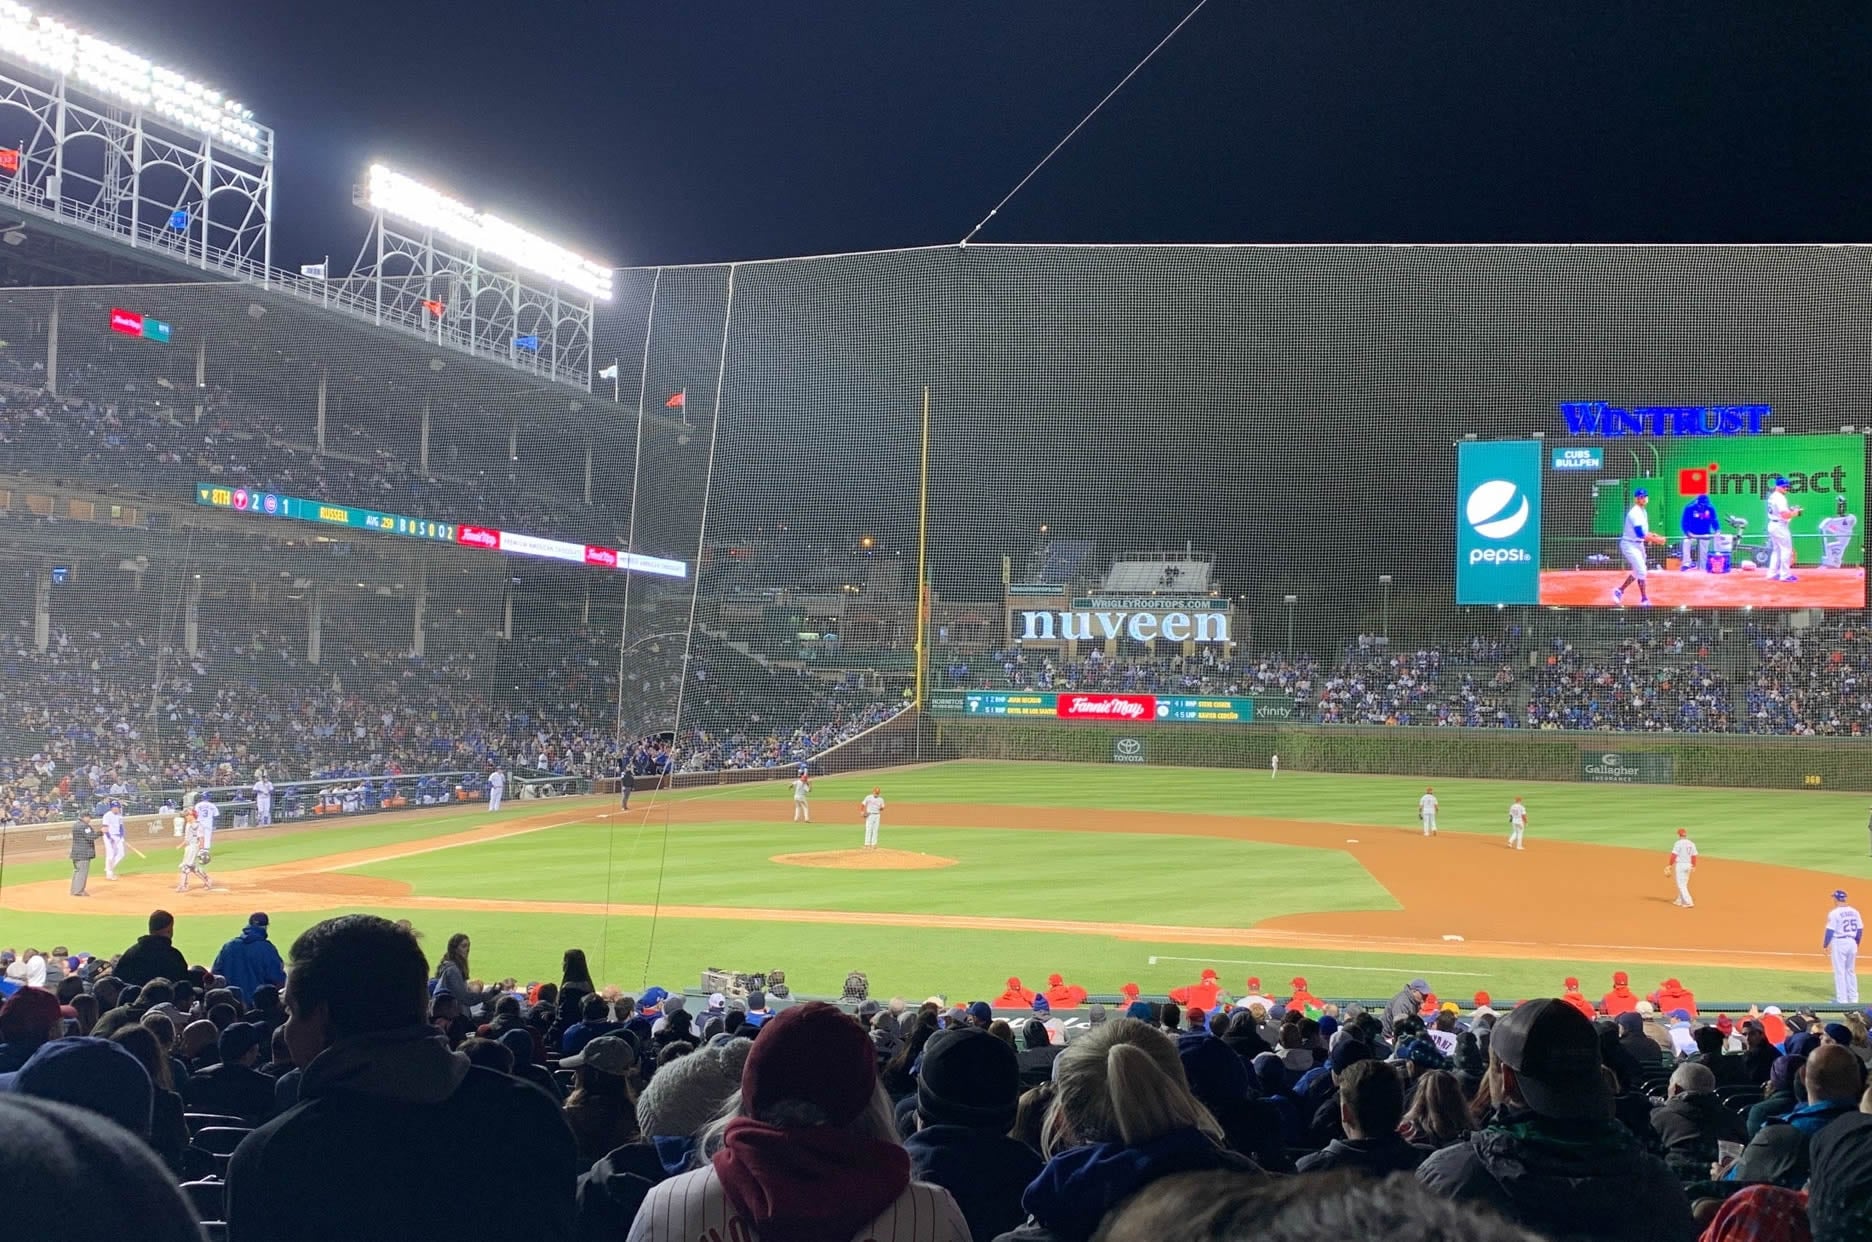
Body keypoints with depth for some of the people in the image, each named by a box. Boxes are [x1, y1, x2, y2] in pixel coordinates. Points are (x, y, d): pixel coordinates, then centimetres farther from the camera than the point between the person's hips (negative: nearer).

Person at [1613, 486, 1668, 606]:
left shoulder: (1642, 511, 9)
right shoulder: (1634, 513, -21)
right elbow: (1640, 534, -27)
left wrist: (1653, 536, 1)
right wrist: (1656, 540, -26)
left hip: (1639, 544, 10)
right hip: (1630, 545, -10)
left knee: (1638, 572, 17)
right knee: (1641, 571, -9)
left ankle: (1620, 590, 31)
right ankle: (1644, 599, 1)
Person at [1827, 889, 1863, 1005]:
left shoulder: (1834, 913, -13)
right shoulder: (1854, 912, 6)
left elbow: (1830, 930, -14)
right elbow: (1860, 930, 10)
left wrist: (1825, 944, -3)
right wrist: (1856, 943, 22)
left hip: (1839, 943, -6)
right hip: (1852, 943, 6)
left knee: (1839, 971, 1)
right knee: (1851, 971, 17)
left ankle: (1842, 999, 2)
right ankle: (1853, 998, 21)